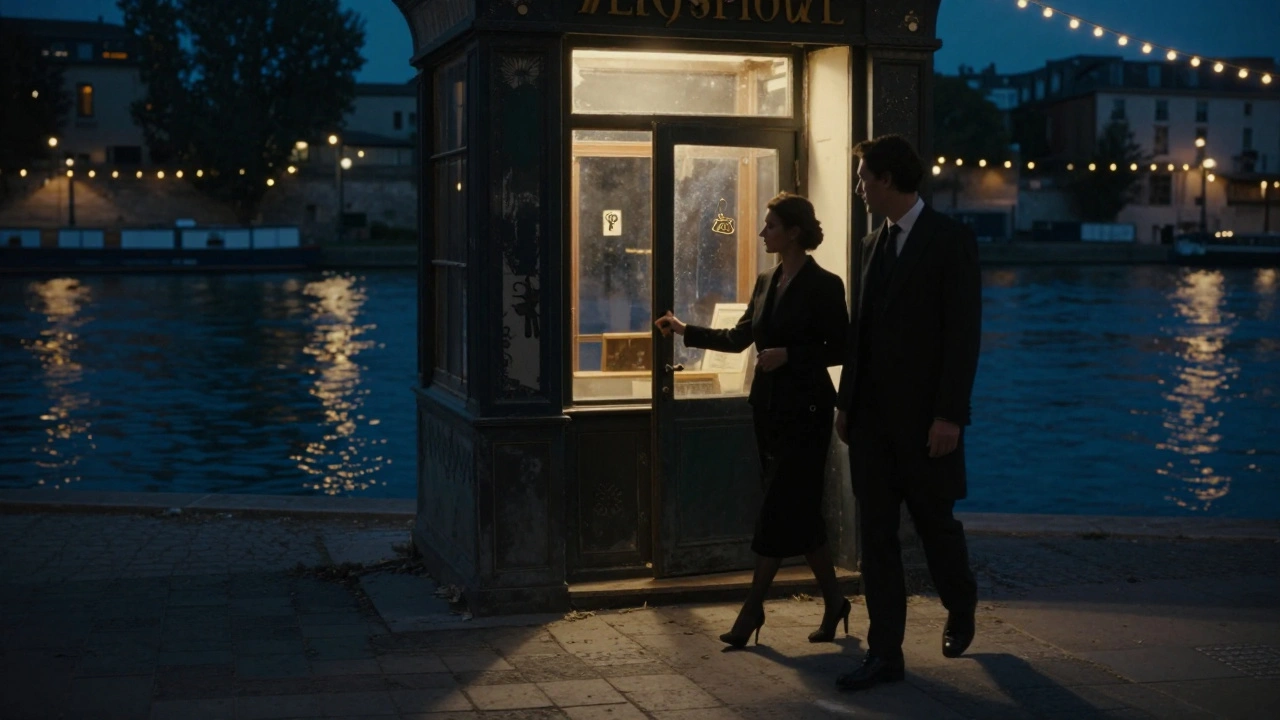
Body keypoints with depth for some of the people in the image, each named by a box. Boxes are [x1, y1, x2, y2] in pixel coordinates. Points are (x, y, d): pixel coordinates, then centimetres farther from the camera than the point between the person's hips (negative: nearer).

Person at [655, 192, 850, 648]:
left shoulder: (823, 285, -9)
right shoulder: (766, 282, 12)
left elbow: (839, 349, -10)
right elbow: (738, 338, 16)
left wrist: (789, 355, -19)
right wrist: (686, 331, 14)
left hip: (805, 411, -7)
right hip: (769, 408, 7)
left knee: (778, 511, -6)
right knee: (798, 510, 10)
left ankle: (753, 608, 0)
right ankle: (833, 601, 22)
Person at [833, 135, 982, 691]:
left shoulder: (952, 241, -9)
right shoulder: (870, 245, 12)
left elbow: (963, 334, -14)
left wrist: (949, 415, -18)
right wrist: (846, 401, 11)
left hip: (924, 416, -6)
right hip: (872, 415, 6)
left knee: (936, 524, 10)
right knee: (876, 533, 4)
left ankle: (960, 610, 38)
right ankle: (884, 653, 8)